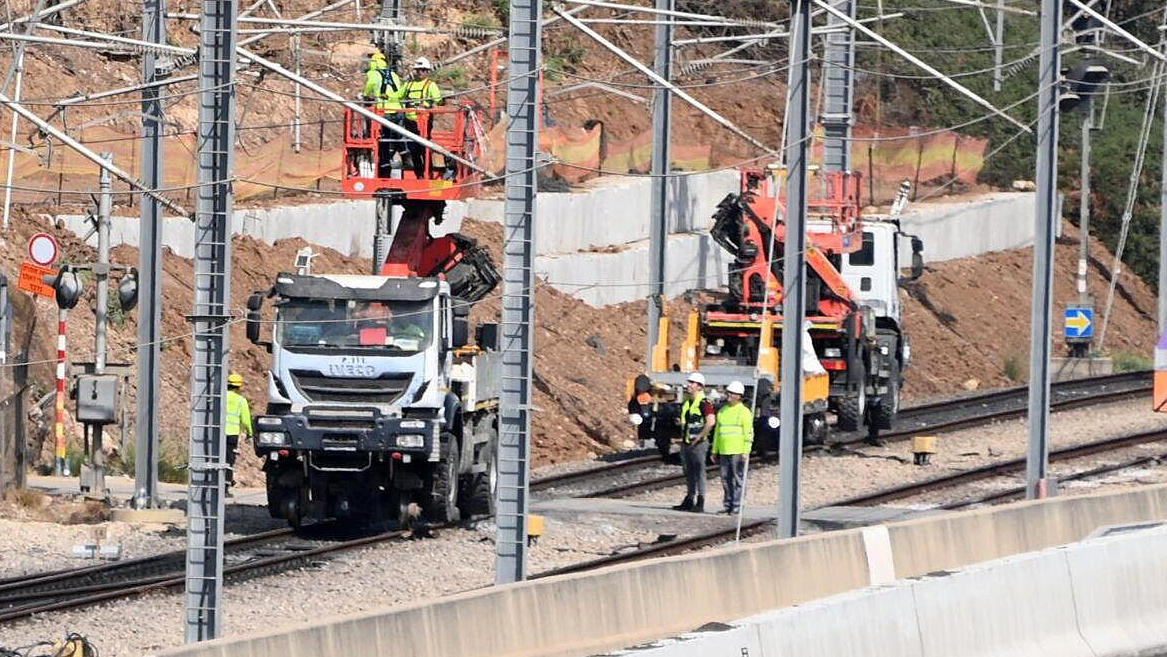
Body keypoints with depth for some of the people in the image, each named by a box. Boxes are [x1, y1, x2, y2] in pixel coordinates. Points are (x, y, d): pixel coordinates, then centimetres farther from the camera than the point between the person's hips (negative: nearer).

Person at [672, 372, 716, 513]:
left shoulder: (703, 403, -13)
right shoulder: (687, 402, 15)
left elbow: (711, 422, -23)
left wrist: (700, 437, -19)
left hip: (698, 443, -9)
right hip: (686, 443, 9)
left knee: (699, 472, -7)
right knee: (688, 473, 13)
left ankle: (700, 504, -7)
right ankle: (689, 500, 19)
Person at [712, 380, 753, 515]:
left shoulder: (744, 412, -3)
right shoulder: (722, 411, 17)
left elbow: (749, 433, -8)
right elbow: (717, 432, 22)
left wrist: (746, 452, -15)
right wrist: (715, 451, 19)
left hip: (738, 452, -7)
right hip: (724, 451, 7)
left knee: (738, 478, -5)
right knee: (726, 478, 6)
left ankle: (737, 505, -4)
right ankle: (728, 504, 12)